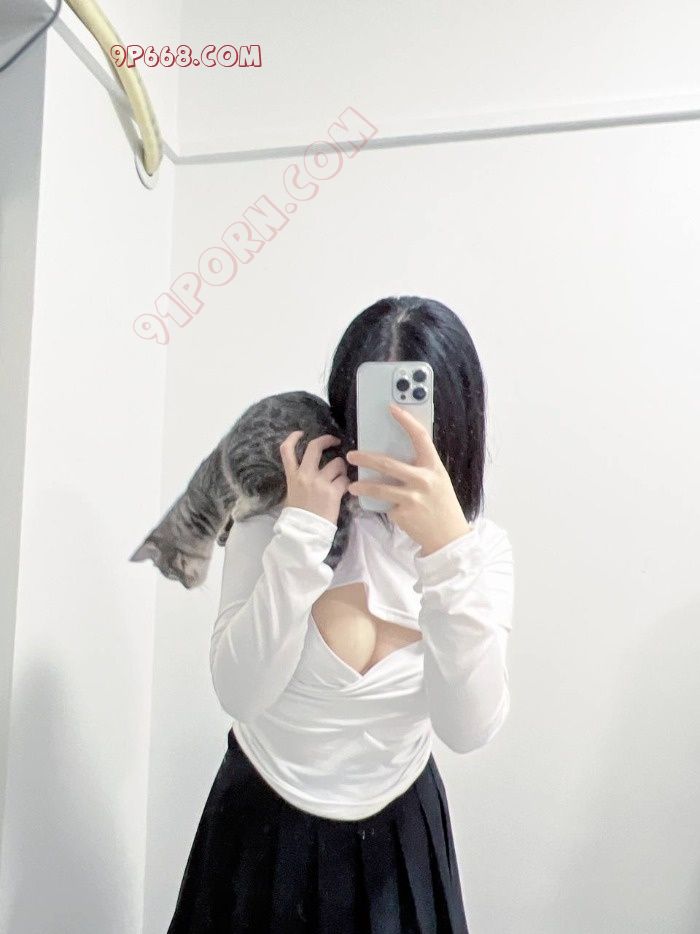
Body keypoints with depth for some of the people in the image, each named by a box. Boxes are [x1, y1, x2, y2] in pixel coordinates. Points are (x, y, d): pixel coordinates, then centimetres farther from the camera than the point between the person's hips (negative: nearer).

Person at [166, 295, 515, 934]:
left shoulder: (484, 547, -13)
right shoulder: (274, 516, -16)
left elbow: (469, 728, -26)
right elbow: (240, 693, -23)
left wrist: (446, 545, -38)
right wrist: (304, 533, -31)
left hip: (399, 829, 1)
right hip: (264, 824, 0)